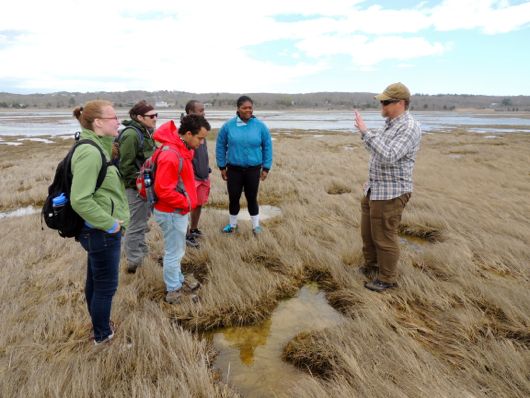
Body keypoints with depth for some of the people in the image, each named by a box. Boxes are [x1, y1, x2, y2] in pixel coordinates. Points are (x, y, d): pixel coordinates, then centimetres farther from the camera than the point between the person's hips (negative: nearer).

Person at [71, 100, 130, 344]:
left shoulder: (97, 147, 7)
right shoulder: (90, 152, -23)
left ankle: (99, 325, 42)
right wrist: (109, 224, -19)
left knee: (95, 280, 23)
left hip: (98, 230, 10)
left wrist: (112, 219, 11)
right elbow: (80, 200, -28)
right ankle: (103, 334, 28)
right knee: (106, 286, 8)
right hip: (101, 233, -10)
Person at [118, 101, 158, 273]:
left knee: (142, 220, 22)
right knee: (136, 225, 2)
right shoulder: (131, 134, -20)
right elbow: (125, 165, -22)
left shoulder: (145, 132, 9)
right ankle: (134, 262, 16)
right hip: (136, 187, -9)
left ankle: (140, 252, 39)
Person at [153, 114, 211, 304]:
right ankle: (174, 290, 24)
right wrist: (186, 203, -17)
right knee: (174, 253, 7)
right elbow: (164, 191, -28)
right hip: (172, 212, -9)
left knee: (177, 250, 24)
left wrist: (188, 201, 7)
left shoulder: (181, 148, 4)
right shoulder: (171, 155, -28)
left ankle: (177, 279, 41)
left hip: (178, 210, 9)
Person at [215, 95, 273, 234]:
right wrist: (222, 167, 5)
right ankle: (233, 224, 32)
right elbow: (220, 146, 4)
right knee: (233, 198, 10)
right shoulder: (228, 126, -6)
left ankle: (256, 225, 27)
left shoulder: (260, 126, -6)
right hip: (234, 169, 1)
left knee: (252, 198, 8)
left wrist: (266, 168, 2)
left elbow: (267, 147, 3)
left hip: (253, 169, 0)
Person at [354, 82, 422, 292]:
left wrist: (365, 132, -31)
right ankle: (371, 266, 41)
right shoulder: (390, 123, 11)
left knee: (384, 236, 2)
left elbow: (388, 156, -32)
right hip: (375, 190, 10)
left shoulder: (410, 128, -19)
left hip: (391, 193, -10)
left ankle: (387, 278, 21)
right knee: (367, 231, 21)